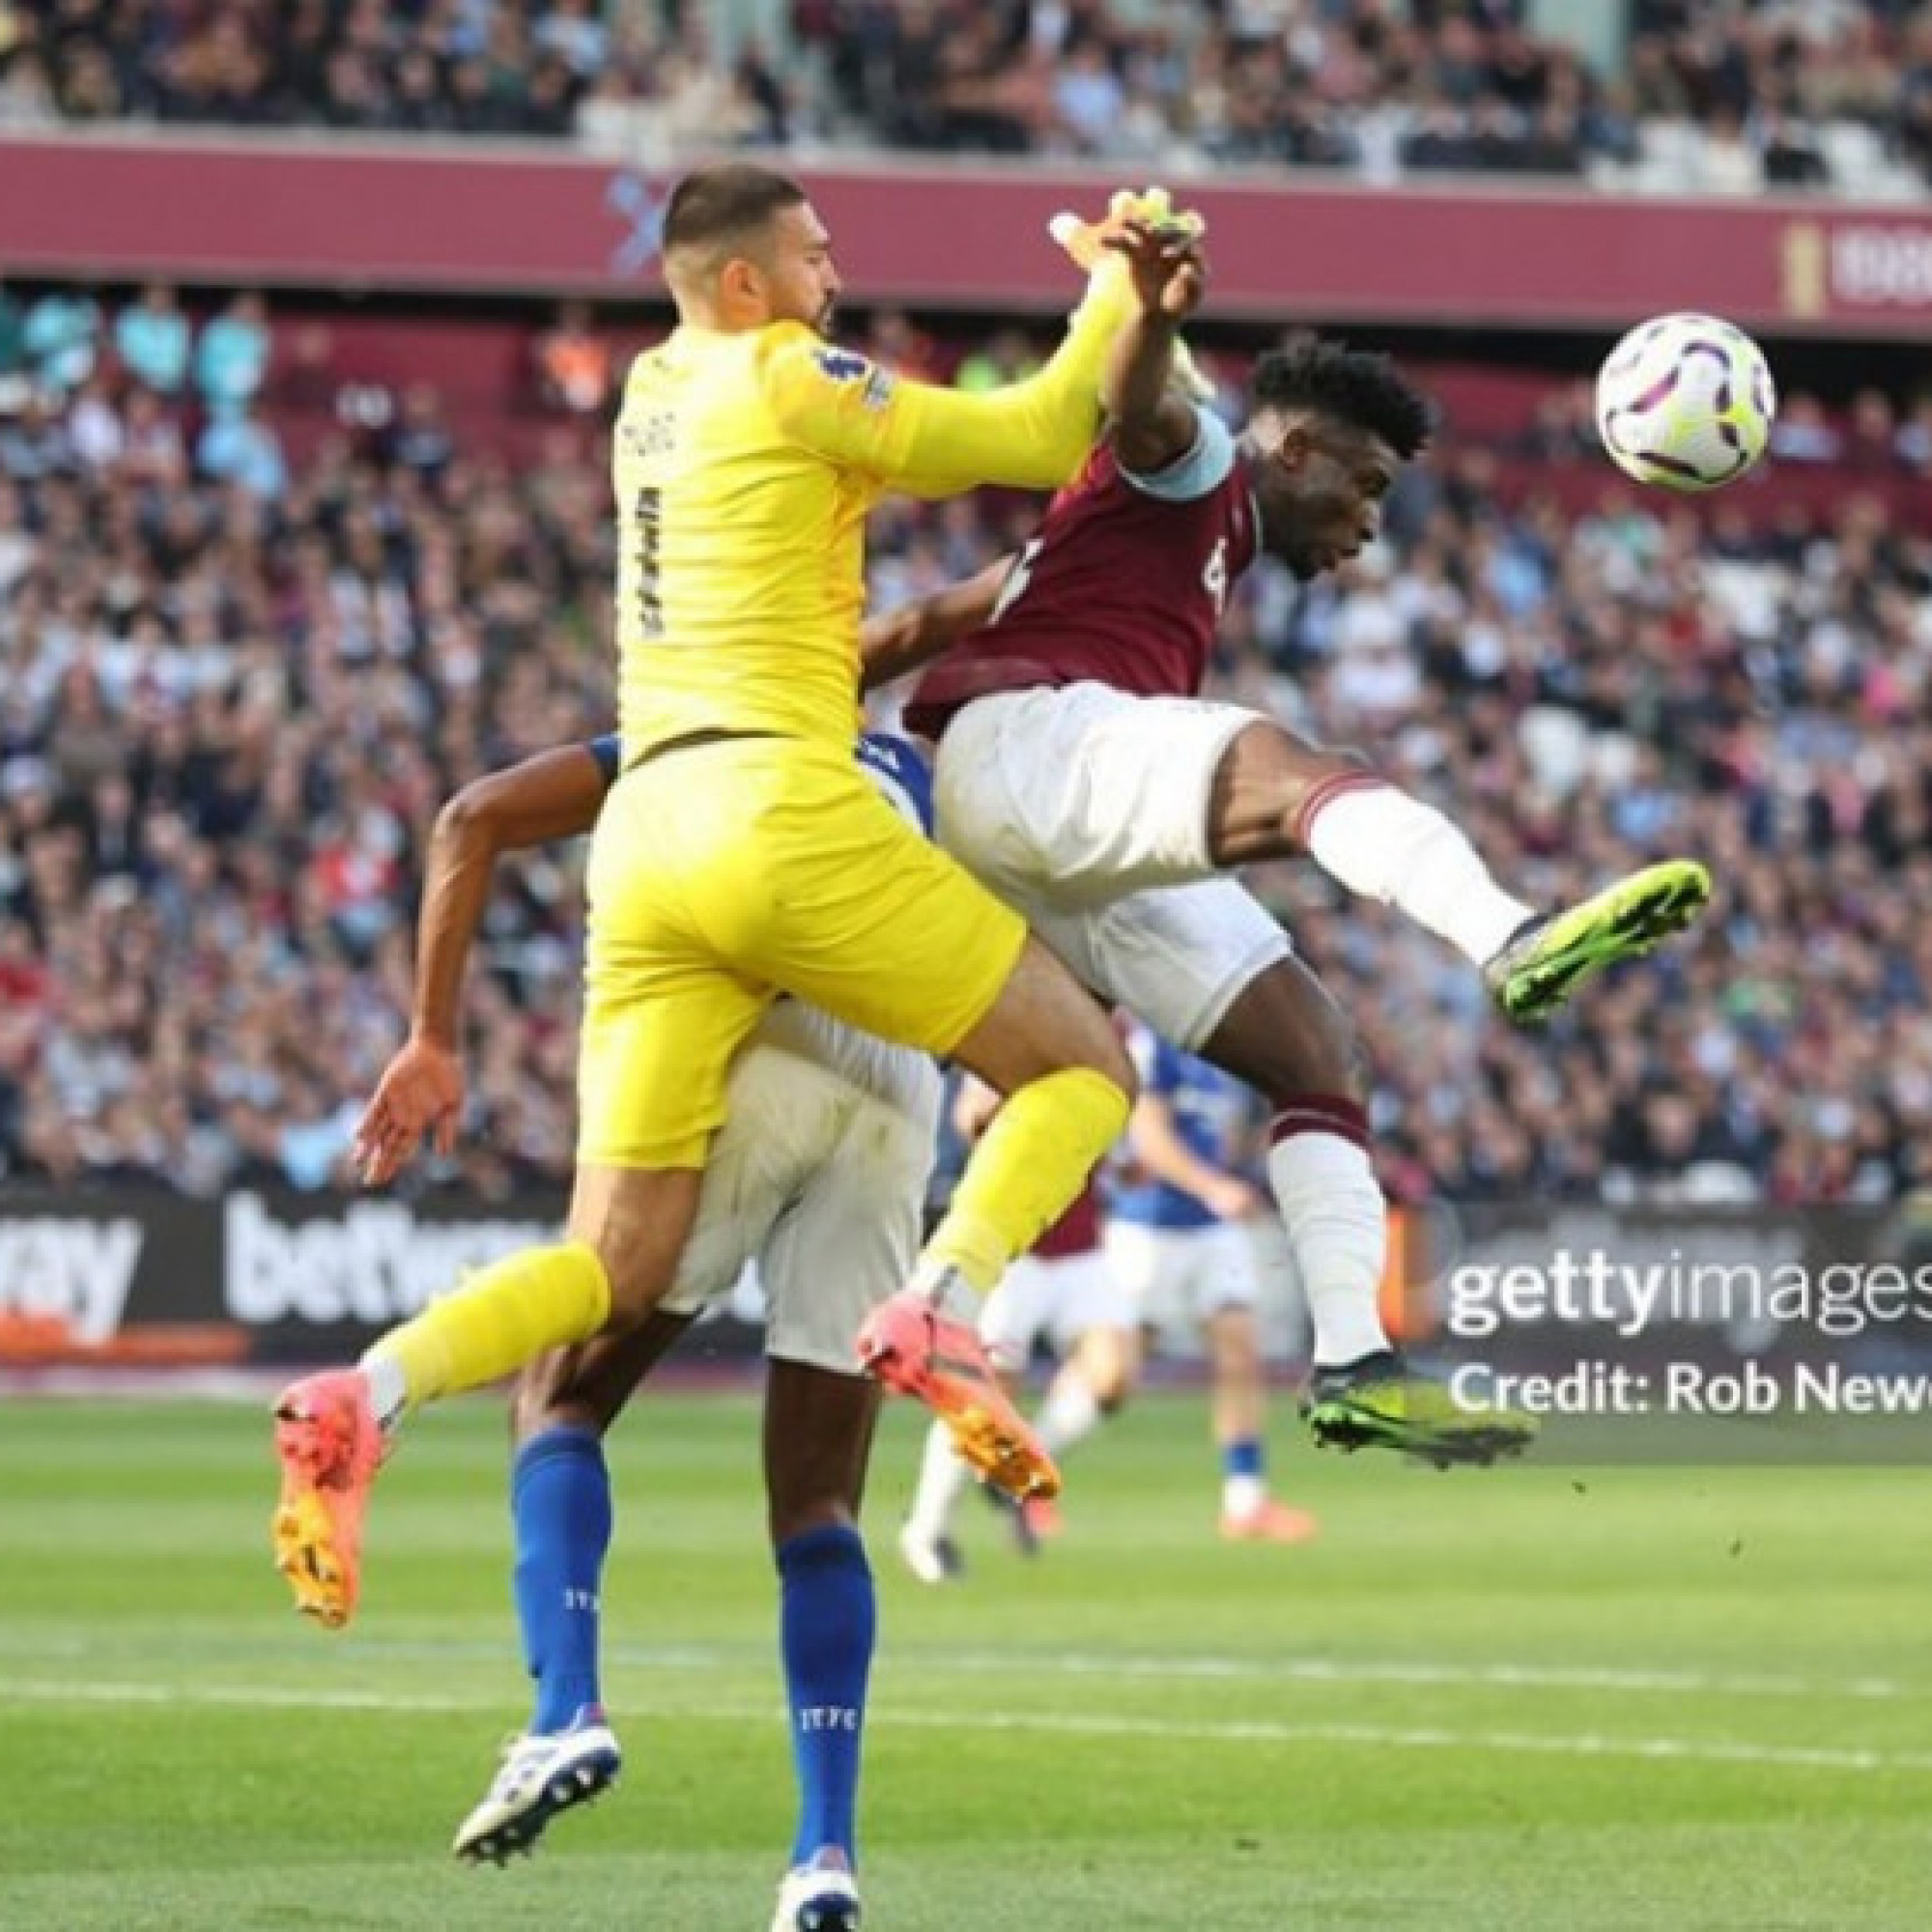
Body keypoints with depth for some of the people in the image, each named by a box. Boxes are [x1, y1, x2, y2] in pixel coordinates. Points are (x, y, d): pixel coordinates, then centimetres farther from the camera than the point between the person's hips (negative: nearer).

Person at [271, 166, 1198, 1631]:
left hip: (644, 836, 7)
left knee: (616, 1268, 3)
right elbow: (1038, 442, 5)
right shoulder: (785, 378, 2)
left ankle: (361, 1401, -20)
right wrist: (1124, 295, 21)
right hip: (778, 812, -7)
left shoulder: (656, 392, 24)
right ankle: (940, 1305, -18)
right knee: (1083, 1067, 6)